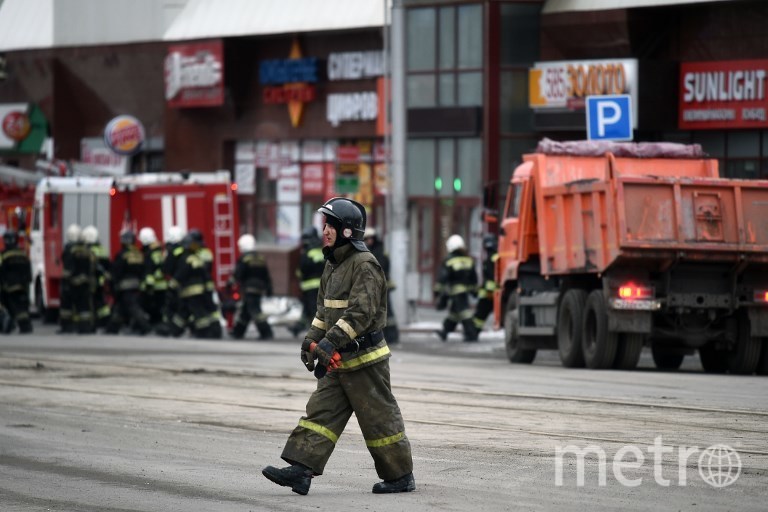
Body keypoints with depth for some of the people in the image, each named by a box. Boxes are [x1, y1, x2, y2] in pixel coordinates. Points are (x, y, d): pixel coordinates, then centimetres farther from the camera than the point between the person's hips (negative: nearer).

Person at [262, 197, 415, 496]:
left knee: (379, 418, -1)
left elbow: (361, 312, -25)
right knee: (321, 412, 1)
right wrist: (313, 339, 10)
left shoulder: (365, 265, -16)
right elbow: (325, 309, 22)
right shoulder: (333, 264, 14)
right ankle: (301, 470, -5)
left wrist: (331, 341, -30)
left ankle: (401, 476, 10)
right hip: (339, 360, 9)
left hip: (364, 359, -9)